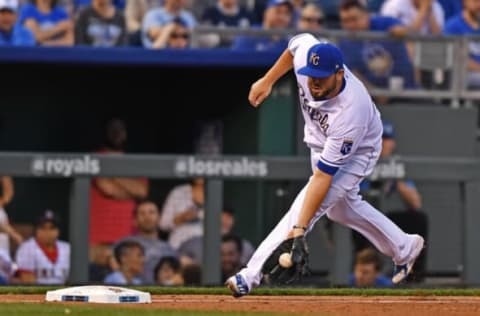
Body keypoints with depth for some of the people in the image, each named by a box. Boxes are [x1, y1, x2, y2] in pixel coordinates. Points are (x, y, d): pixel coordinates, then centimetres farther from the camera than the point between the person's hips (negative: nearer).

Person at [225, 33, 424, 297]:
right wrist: (267, 81, -1)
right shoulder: (306, 53, -32)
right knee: (341, 207, 24)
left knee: (307, 207, -22)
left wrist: (299, 231, -43)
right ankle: (404, 248, 42)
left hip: (356, 154, -8)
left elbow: (323, 176, -42)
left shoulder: (350, 113, -45)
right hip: (320, 141, 8)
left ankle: (252, 275, -21)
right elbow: (297, 44, -3)